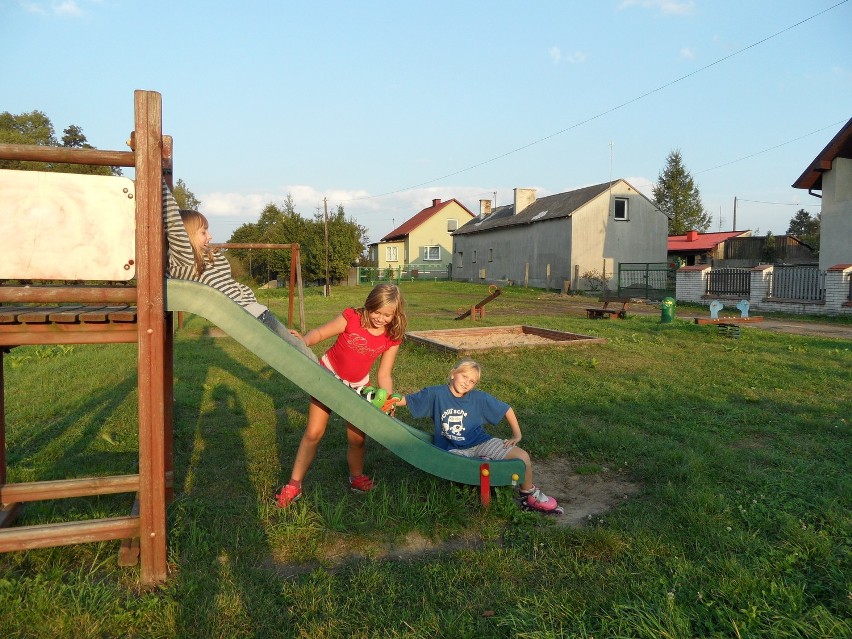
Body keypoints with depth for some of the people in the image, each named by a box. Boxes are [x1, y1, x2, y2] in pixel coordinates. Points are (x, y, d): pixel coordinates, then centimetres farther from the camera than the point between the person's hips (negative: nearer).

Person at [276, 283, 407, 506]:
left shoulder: (392, 338, -12)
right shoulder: (351, 318, -21)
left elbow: (384, 375, -7)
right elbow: (320, 333, -13)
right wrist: (303, 341, -34)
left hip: (357, 386, 2)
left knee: (357, 438, 4)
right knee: (313, 433, -2)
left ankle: (356, 478, 32)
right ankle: (294, 485, 10)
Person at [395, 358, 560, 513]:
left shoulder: (480, 398, -2)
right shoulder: (436, 394, -6)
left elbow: (507, 409, 7)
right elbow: (407, 400, -2)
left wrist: (517, 435, 4)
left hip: (480, 443, 2)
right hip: (453, 450, -2)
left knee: (523, 457, -16)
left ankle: (530, 495, 11)